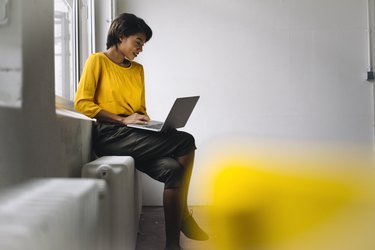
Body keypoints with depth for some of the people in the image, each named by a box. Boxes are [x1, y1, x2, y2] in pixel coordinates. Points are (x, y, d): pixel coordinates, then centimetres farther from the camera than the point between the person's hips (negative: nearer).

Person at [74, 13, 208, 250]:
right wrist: (122, 120, -14)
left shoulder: (138, 69, 21)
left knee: (173, 169, -23)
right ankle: (184, 218, -9)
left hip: (134, 135, 7)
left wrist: (144, 120, 1)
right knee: (186, 142, -21)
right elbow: (82, 103, -7)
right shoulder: (98, 60, 1)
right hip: (110, 136, -6)